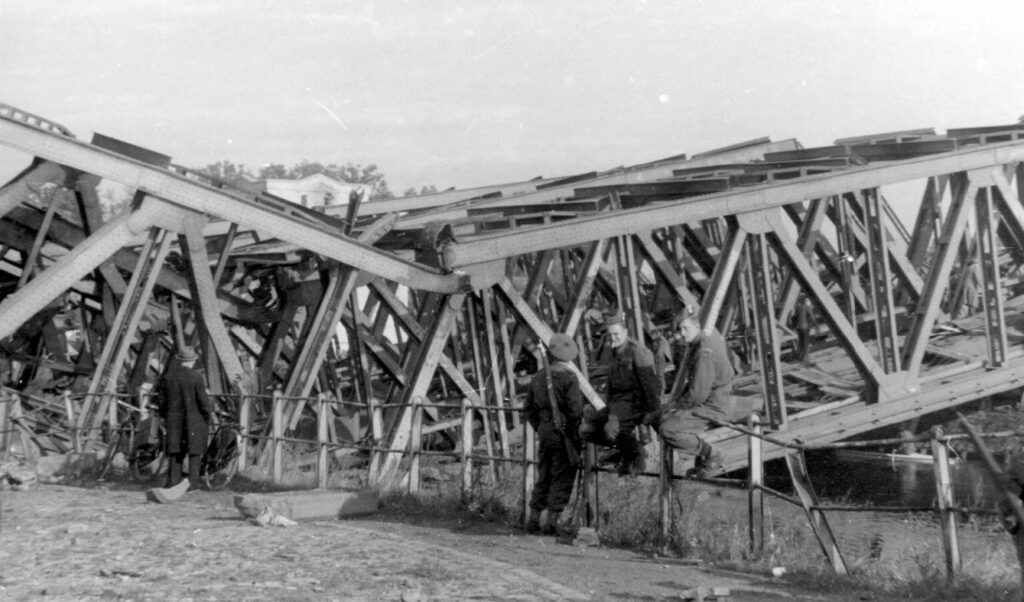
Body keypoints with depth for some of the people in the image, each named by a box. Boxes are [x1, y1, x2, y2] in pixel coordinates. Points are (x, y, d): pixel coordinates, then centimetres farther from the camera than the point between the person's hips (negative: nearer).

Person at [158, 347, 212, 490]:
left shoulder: (168, 376, 0)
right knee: (194, 450, 5)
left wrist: (164, 418, 14)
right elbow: (203, 399, -13)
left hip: (175, 419, 3)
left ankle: (173, 480, 7)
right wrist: (208, 413, 0)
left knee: (176, 449, 12)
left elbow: (163, 400, 4)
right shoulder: (196, 377, -13)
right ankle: (192, 482, 2)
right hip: (194, 418, -3)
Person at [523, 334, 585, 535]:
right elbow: (575, 410, -19)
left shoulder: (539, 377, 6)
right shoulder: (569, 378, -13)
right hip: (563, 433, -6)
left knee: (543, 477, 16)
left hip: (544, 430, 6)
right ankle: (550, 520, -3)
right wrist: (572, 431, -7)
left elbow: (528, 407, 12)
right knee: (562, 479, 1)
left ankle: (533, 520, 16)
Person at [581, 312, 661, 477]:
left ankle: (635, 454, -5)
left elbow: (650, 382, -15)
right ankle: (623, 447, 10)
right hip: (618, 402, 9)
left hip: (635, 402, -9)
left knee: (612, 429, -33)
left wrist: (653, 410, -17)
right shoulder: (611, 355, 14)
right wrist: (610, 410, 19)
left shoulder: (637, 352, -12)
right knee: (586, 429, -3)